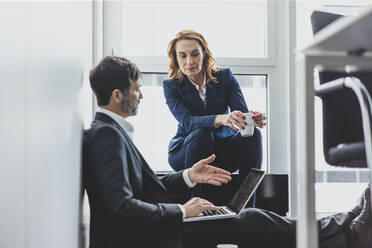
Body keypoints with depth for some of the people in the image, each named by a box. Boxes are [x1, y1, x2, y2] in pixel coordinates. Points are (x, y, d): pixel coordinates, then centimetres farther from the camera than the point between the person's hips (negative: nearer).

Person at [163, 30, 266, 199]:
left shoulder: (224, 76, 0)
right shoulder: (171, 86, -6)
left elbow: (242, 111, -12)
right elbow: (187, 121, -24)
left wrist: (253, 119, -39)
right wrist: (221, 119, -44)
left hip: (223, 150, 2)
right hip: (185, 151, -2)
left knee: (252, 134, -25)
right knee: (201, 133, -34)